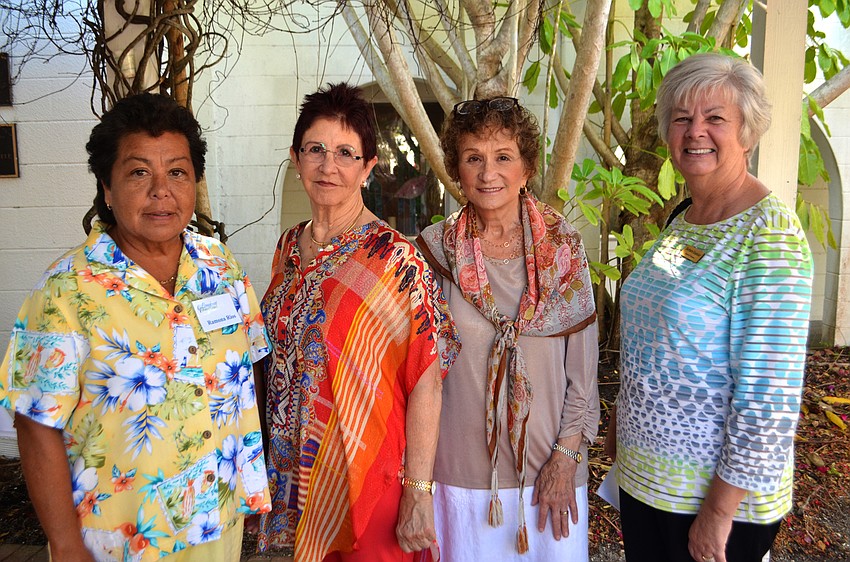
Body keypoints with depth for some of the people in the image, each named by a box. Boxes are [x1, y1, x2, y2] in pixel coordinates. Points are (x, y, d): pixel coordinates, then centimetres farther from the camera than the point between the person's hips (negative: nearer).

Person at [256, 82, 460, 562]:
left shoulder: (396, 260, -17)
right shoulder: (289, 248, 1)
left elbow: (426, 382, -18)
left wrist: (418, 491, -19)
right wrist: (279, 464, 12)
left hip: (370, 475, -5)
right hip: (297, 469, 6)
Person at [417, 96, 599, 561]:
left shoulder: (563, 246, -4)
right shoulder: (436, 248, -5)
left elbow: (583, 362, -1)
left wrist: (567, 456, -5)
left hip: (549, 469, 1)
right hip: (460, 468, 0)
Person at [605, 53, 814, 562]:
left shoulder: (770, 235, -19)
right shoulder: (682, 223, 5)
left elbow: (769, 399, -22)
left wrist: (719, 513, -19)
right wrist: (620, 427, 15)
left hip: (719, 490, -7)